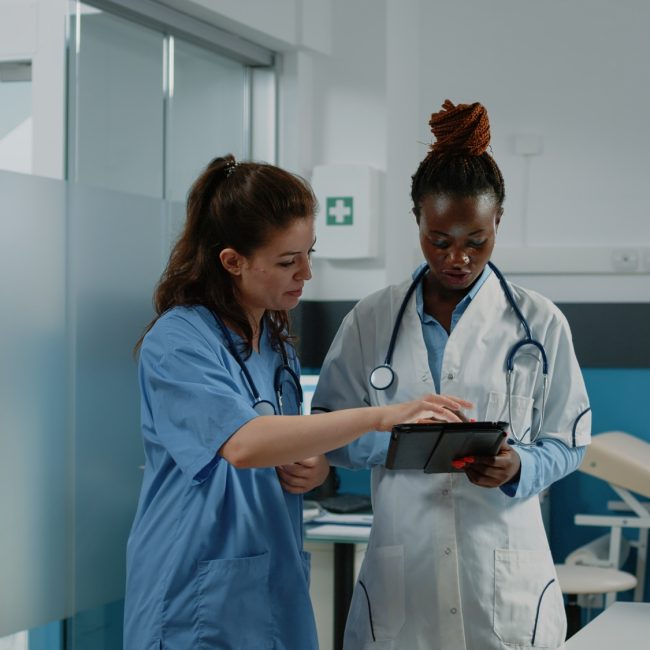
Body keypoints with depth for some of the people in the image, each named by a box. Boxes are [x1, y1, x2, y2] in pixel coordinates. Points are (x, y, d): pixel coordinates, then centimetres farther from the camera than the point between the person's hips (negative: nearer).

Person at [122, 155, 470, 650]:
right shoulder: (177, 342, -14)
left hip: (277, 592, 7)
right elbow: (243, 443, -31)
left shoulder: (277, 342, 11)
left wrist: (313, 471, -2)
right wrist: (381, 416, -35)